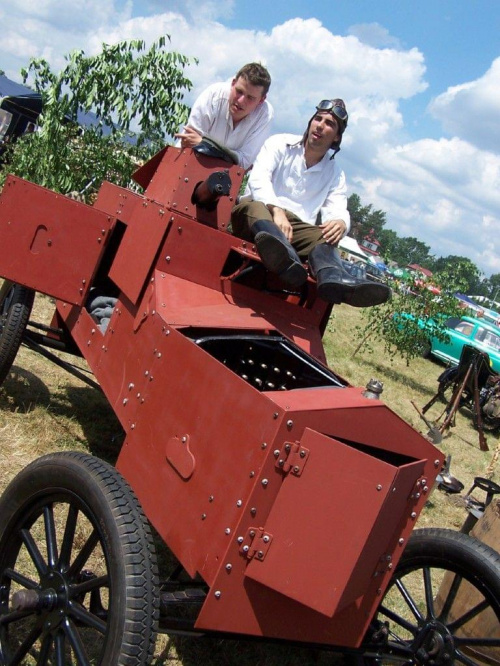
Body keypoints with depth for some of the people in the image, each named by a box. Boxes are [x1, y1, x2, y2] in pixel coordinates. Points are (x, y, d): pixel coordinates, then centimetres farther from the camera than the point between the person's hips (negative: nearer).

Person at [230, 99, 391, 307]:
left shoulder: (335, 174, 15)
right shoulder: (280, 144, 7)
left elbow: (337, 210, -1)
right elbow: (258, 179, -11)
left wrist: (340, 222, -28)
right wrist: (277, 211, -31)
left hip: (296, 228, 3)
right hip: (256, 219, -2)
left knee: (324, 235, -28)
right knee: (253, 205, -36)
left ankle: (333, 277, -65)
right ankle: (287, 259, -70)